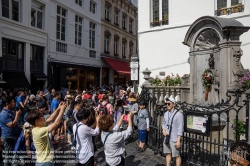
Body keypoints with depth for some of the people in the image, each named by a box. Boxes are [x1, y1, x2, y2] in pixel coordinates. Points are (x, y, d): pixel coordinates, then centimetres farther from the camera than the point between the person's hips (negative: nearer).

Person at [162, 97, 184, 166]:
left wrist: (178, 140, -18)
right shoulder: (166, 113, 5)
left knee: (177, 155, 6)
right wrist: (163, 130, -1)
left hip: (174, 139, -6)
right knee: (168, 153, 17)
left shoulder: (178, 114, -16)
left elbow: (180, 128, -16)